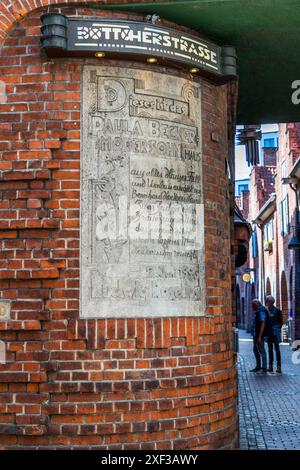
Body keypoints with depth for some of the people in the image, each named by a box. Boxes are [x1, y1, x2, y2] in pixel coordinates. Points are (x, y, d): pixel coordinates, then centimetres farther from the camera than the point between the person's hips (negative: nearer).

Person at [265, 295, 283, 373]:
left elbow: (281, 322, -1)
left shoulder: (277, 310, -4)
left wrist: (277, 330, -7)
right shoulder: (266, 310, 11)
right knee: (270, 349, 8)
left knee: (277, 349, -6)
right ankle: (270, 366, 11)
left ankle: (279, 366, -5)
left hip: (275, 332, -5)